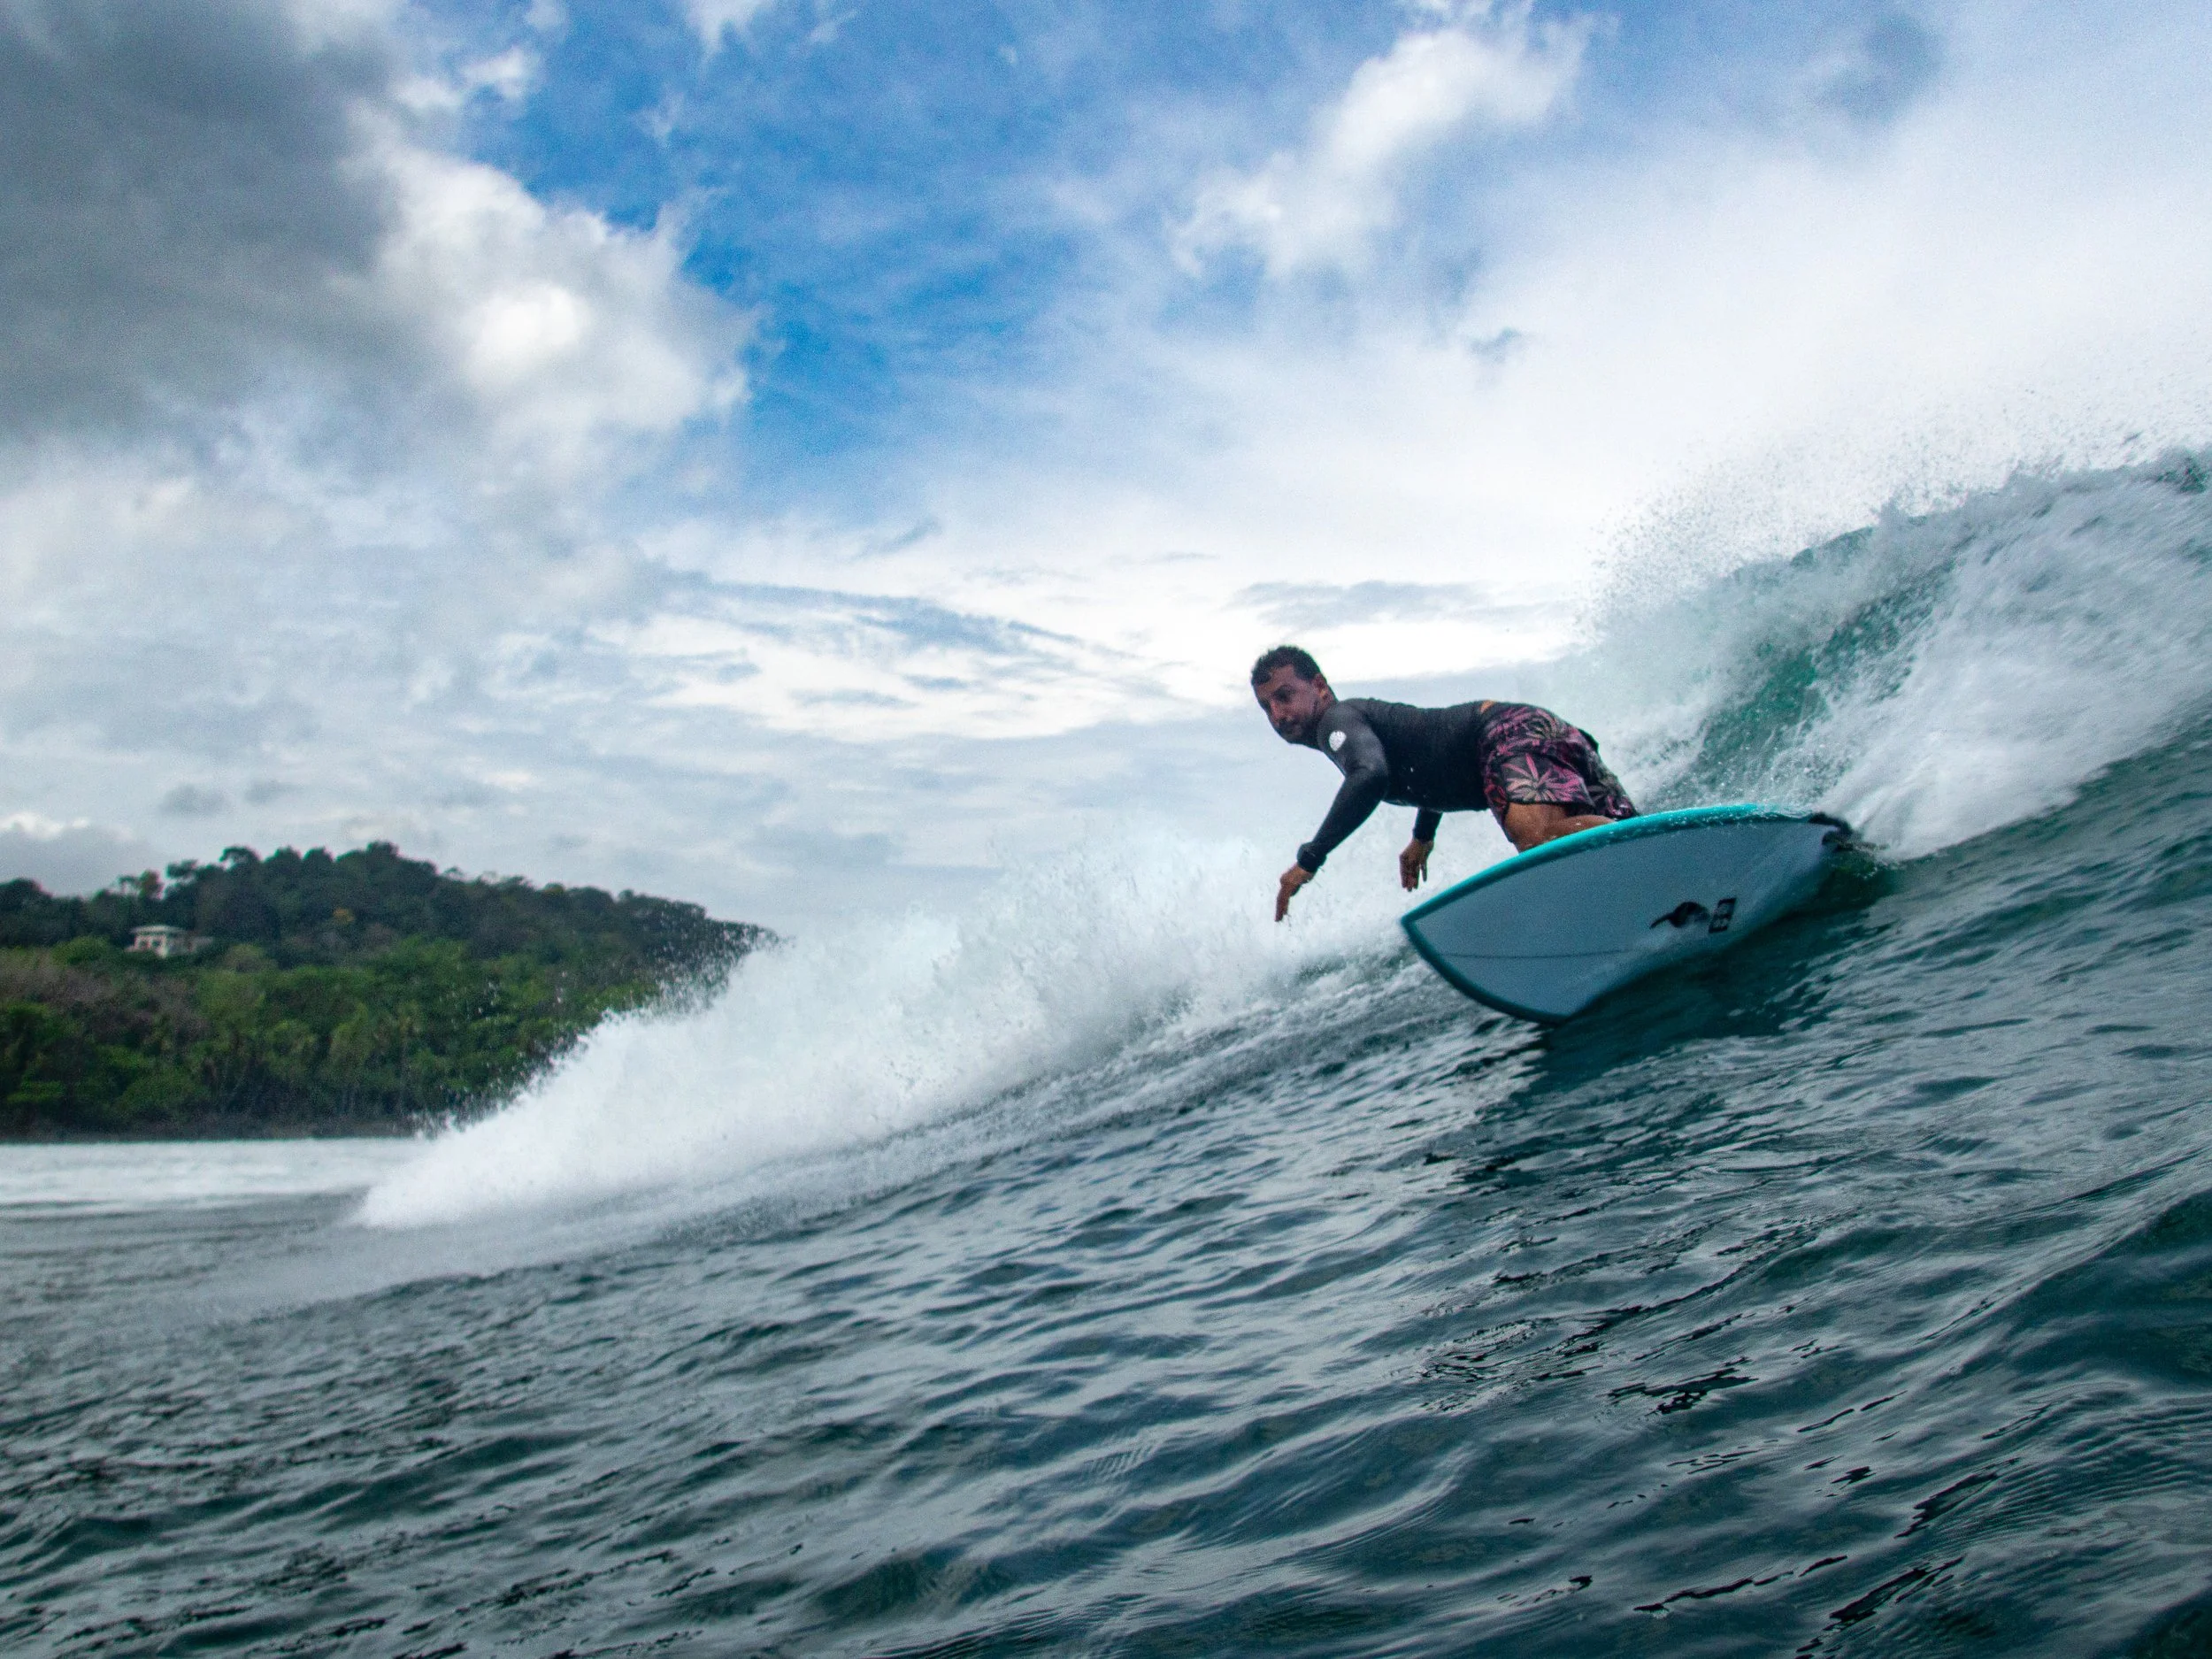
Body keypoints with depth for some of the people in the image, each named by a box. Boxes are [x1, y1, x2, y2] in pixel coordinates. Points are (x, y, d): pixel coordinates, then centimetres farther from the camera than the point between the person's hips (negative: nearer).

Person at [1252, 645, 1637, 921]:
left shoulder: (1337, 720, -4)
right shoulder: (1363, 716, 27)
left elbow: (1371, 776, -26)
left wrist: (1309, 859, -21)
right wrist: (1423, 836, 49)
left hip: (1512, 731, -10)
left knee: (1539, 837, -38)